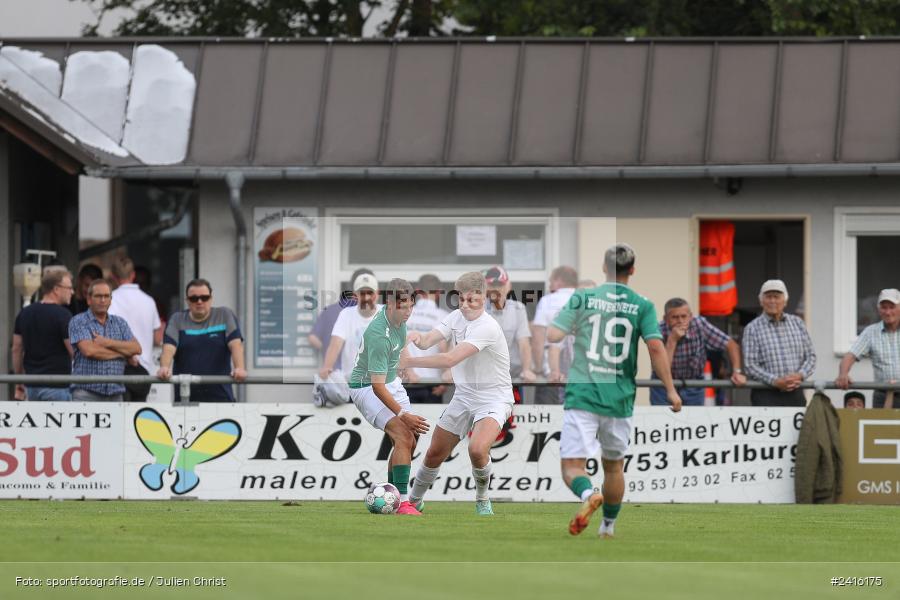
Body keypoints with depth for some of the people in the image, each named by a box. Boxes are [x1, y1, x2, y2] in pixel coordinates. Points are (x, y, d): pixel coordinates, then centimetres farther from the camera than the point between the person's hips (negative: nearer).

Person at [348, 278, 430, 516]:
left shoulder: (399, 318, -6)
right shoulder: (379, 334, -33)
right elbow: (378, 387, -34)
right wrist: (403, 414, -38)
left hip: (391, 381, 9)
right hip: (366, 387, -9)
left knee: (410, 440, 7)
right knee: (403, 436, -23)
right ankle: (402, 503, -25)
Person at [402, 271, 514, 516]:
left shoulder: (487, 328, -25)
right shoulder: (457, 317, 0)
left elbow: (450, 359, -33)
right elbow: (428, 341, -12)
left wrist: (407, 362, -36)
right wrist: (417, 338, -37)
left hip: (493, 398, -7)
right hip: (463, 396, 7)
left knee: (477, 449, -30)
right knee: (434, 454, 8)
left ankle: (482, 499, -3)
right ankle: (413, 501, 31)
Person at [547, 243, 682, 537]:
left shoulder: (583, 298, -1)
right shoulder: (642, 306, 1)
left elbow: (553, 335, -6)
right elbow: (656, 347, -9)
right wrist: (670, 390, -3)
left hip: (582, 394, -2)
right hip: (620, 399, 2)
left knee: (572, 465, -5)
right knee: (614, 465, 22)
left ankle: (589, 494, -36)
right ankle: (608, 527, 31)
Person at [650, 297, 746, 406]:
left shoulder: (700, 325, -20)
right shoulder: (659, 331, -24)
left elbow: (731, 345, -12)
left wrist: (737, 372, -25)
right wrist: (672, 340, -37)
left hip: (693, 388, 2)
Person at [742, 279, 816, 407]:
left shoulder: (798, 323, 13)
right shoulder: (752, 328, 2)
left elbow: (811, 357, 13)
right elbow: (750, 365, -4)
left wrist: (800, 375, -8)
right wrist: (775, 381, -17)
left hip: (795, 396, 4)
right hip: (766, 396, -3)